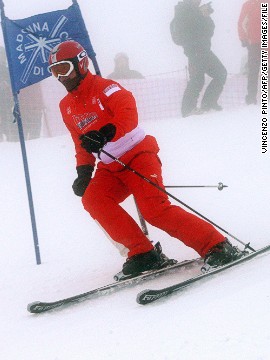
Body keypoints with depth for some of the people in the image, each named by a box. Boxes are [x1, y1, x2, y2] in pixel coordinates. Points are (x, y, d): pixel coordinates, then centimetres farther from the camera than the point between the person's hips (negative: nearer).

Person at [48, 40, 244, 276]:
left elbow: (128, 112, -26)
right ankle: (143, 254, -18)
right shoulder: (66, 106, 13)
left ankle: (217, 247, -16)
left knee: (155, 209, -23)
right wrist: (83, 171, 6)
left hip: (137, 155, -7)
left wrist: (104, 134, -43)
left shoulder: (102, 87, -9)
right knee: (92, 200, -21)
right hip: (109, 168, 7)